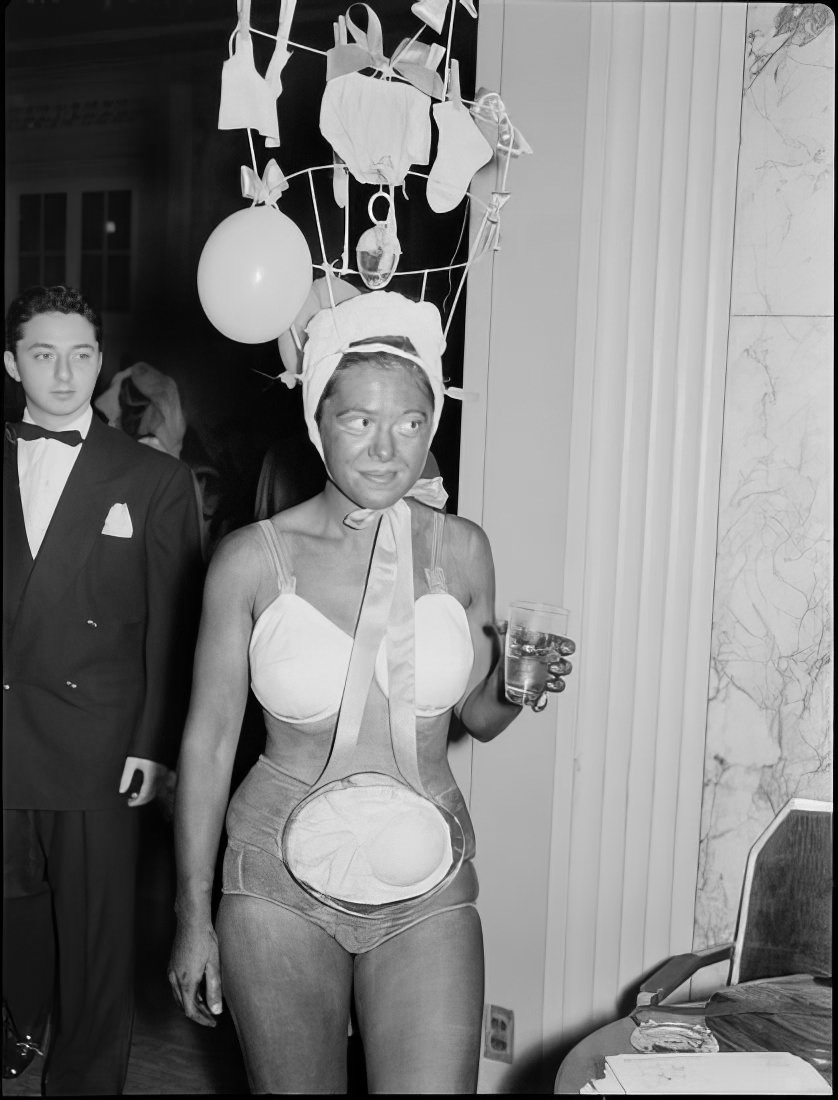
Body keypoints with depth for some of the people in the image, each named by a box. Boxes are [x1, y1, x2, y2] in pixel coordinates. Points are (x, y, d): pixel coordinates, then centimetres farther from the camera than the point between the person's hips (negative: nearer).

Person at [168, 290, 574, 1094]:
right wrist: (193, 916, 0)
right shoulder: (252, 559, -8)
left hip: (426, 889, 1)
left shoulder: (461, 550, -2)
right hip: (279, 885, -1)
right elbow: (208, 741, -2)